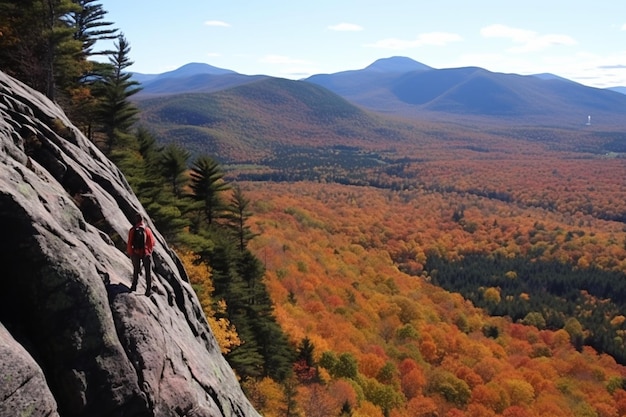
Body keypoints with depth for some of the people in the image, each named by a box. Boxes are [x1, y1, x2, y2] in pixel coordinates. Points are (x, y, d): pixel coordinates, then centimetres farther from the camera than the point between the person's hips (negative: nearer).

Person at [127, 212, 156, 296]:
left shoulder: (132, 230, -7)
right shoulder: (147, 229, -6)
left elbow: (129, 243, -6)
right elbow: (152, 242, -3)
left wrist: (130, 253, 6)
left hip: (135, 254, 1)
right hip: (146, 253, -1)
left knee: (136, 270, 19)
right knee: (148, 271, 7)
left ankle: (134, 286, 22)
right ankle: (148, 289, 5)